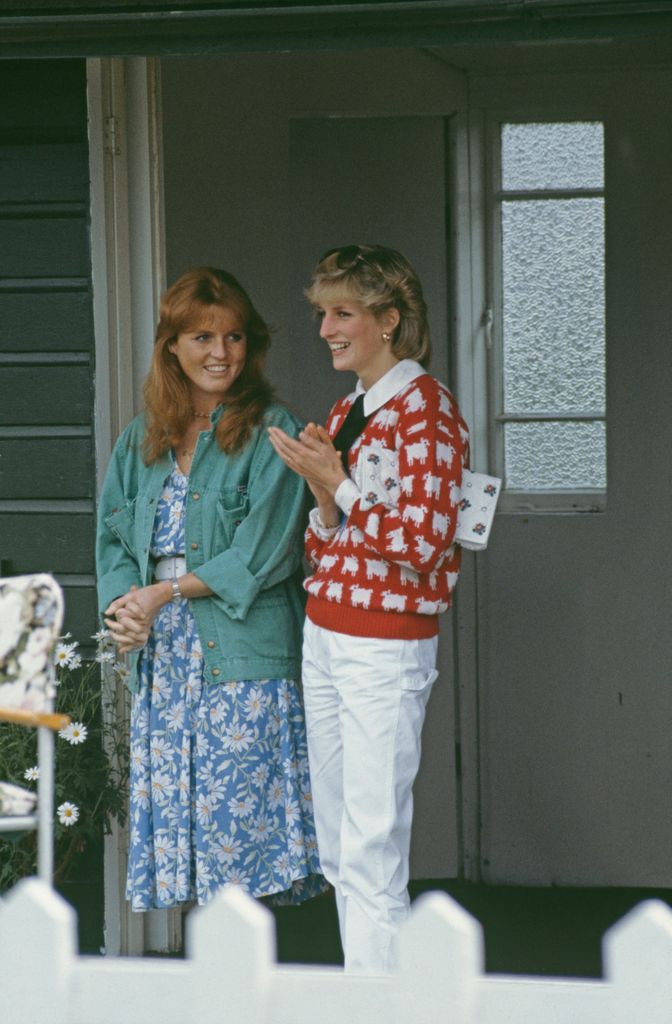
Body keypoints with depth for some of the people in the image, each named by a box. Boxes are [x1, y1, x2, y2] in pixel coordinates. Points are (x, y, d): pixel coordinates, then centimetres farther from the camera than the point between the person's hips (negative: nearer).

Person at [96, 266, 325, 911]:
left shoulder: (271, 433, -2)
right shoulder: (140, 441, 16)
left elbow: (262, 554, -10)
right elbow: (114, 537, 13)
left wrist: (164, 593, -10)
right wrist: (123, 608, -8)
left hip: (244, 659, -5)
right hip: (161, 659, 5)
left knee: (238, 812, -8)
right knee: (175, 812, 4)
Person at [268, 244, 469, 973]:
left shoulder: (425, 406, -10)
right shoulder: (345, 412, 15)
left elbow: (424, 541, -16)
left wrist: (336, 484, -16)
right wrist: (321, 498, -2)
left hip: (385, 647, -9)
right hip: (324, 636, 9)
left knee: (372, 854, -10)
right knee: (338, 849, 11)